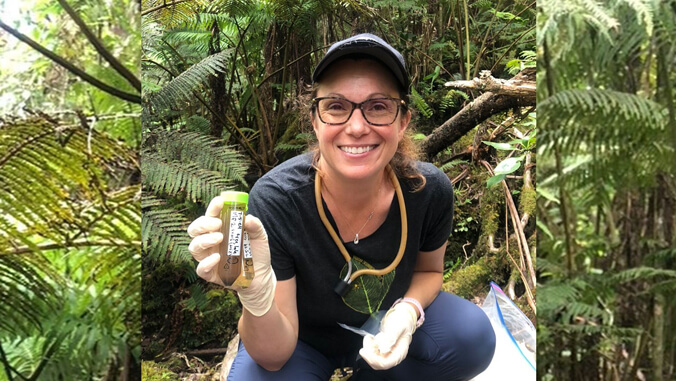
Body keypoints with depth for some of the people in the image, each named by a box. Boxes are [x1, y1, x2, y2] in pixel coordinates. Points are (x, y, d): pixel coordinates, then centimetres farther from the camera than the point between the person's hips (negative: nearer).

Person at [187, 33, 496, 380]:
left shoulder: (430, 190, -22)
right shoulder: (274, 201, -31)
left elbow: (428, 270, 0)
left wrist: (408, 310, -23)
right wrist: (257, 294, -48)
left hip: (383, 328, 3)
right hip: (300, 337, -2)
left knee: (473, 338, -22)